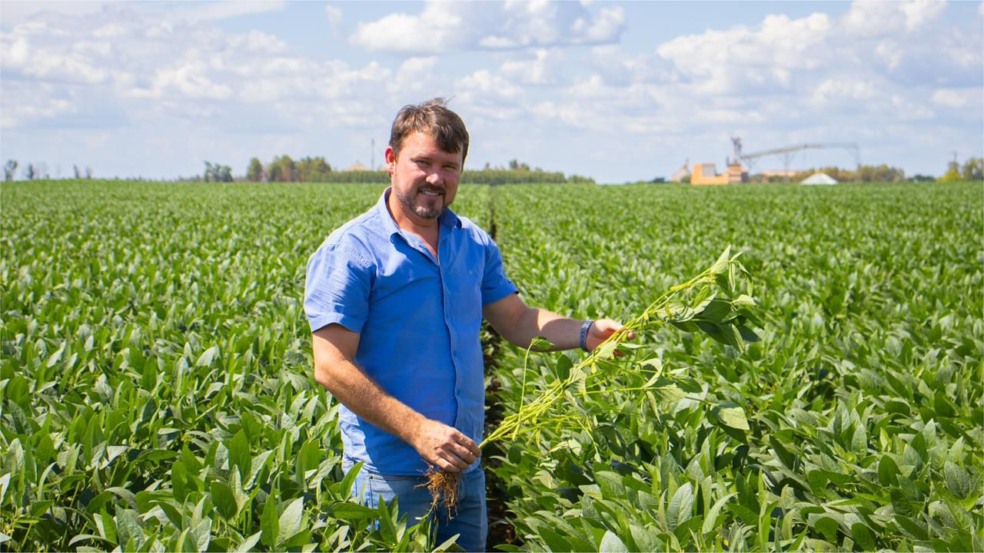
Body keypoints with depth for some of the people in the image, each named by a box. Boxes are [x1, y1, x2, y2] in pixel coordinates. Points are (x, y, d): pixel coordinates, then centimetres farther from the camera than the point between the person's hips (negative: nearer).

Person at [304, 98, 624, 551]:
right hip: (390, 475, -6)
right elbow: (331, 368, -17)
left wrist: (586, 334, -4)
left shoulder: (475, 245, 9)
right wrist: (417, 430, -24)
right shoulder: (351, 252, -12)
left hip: (464, 465, 6)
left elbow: (517, 320, 15)